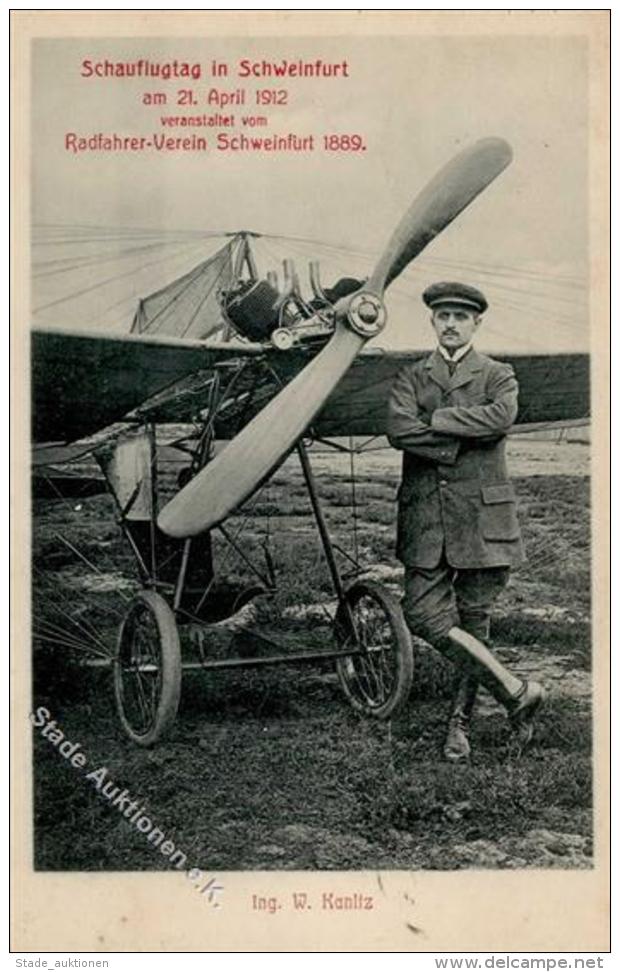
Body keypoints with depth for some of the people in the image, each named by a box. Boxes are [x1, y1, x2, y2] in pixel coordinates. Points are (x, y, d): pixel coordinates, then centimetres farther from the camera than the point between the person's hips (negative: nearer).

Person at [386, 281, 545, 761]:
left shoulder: (498, 375, 9)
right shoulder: (411, 376, 14)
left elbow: (501, 417, -15)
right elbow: (399, 429, -6)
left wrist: (435, 420, -10)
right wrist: (461, 442, -11)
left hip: (482, 514, -1)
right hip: (425, 514, 2)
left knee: (474, 620, 3)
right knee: (423, 613, -11)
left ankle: (461, 721, 16)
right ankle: (516, 691, 0)